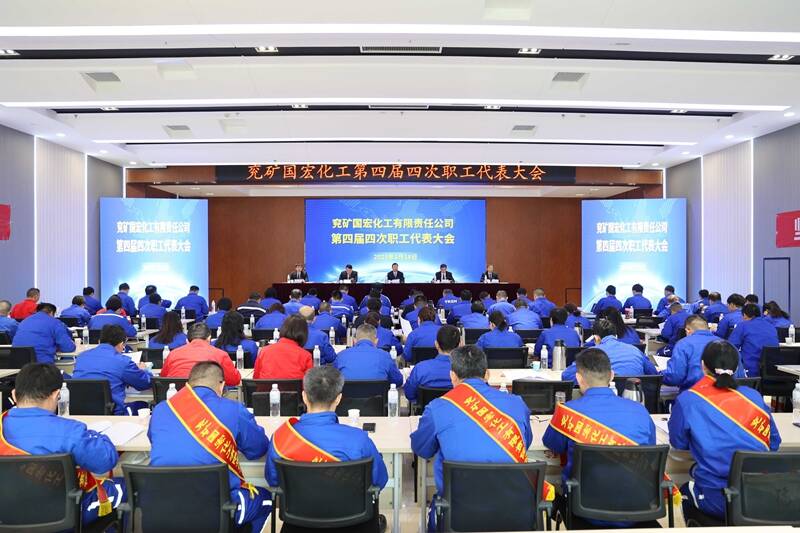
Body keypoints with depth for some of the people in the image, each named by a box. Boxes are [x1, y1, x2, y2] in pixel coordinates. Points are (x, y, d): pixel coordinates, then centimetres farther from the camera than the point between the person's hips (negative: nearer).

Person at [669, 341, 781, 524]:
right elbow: (773, 443, 10)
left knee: (686, 489, 31)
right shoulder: (754, 396, 0)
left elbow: (678, 443, 3)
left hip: (716, 501, -3)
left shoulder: (687, 400, -10)